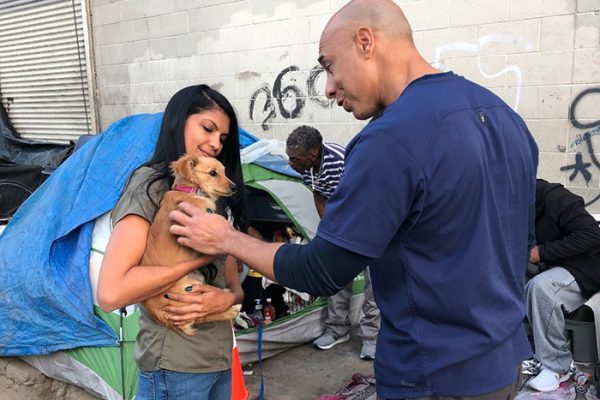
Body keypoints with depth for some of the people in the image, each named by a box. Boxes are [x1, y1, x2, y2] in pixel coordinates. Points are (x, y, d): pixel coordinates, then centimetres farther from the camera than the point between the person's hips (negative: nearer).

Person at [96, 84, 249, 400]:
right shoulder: (150, 186, -13)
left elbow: (233, 283, 9)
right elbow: (110, 294, -25)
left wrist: (228, 298, -13)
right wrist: (200, 256, -19)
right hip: (175, 368, -7)